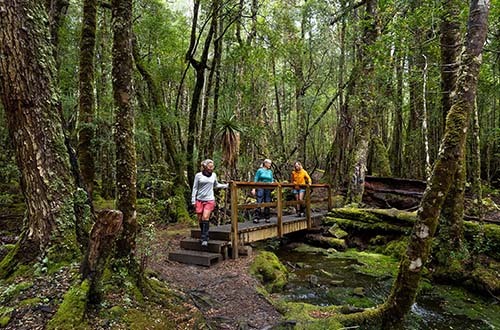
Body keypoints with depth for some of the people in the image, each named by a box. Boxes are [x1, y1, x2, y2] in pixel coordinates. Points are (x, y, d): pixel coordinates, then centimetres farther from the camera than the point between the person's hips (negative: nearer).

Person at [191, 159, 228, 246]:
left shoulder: (213, 175, 8)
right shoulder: (198, 175, 1)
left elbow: (216, 185, 25)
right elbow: (195, 188, 4)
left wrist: (226, 185, 17)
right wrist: (193, 200, 1)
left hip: (209, 200, 0)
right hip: (199, 200, 0)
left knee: (205, 217, -16)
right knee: (200, 219, 2)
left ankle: (205, 239, -14)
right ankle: (204, 235, 21)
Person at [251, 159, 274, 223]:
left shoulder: (270, 172, 16)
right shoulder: (260, 170, 3)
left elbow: (272, 180, 19)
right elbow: (255, 180, 0)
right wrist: (253, 189, -8)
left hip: (268, 189, 5)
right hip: (260, 188, -5)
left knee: (267, 203, 6)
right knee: (259, 203, -11)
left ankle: (267, 218, 14)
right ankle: (256, 218, -10)